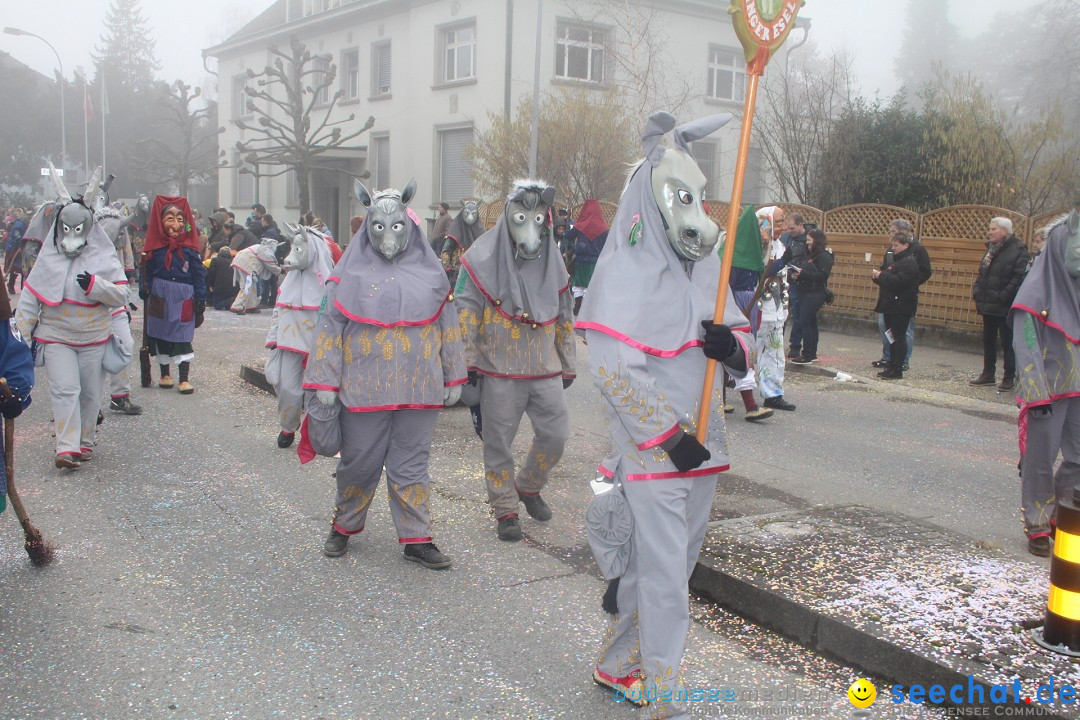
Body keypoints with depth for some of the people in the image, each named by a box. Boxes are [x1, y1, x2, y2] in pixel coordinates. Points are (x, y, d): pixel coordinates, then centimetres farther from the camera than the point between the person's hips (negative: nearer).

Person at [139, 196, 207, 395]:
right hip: (160, 298, 2)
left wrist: (201, 299, -5)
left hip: (183, 299, -2)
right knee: (160, 336, 12)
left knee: (183, 339, 0)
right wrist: (144, 289, -9)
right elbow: (147, 271, 4)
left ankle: (185, 379, 8)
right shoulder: (155, 248, -1)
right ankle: (165, 374, 27)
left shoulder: (189, 248, -5)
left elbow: (199, 274, -3)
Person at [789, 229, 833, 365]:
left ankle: (807, 355, -10)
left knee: (805, 322, -12)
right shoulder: (809, 255, 20)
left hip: (815, 294, -9)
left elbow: (823, 275, -20)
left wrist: (803, 274, -22)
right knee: (811, 322, 12)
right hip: (806, 292, 9)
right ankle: (812, 353, 18)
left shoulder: (824, 256, -9)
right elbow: (800, 267, 22)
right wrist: (797, 274, -1)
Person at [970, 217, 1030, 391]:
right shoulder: (992, 249, 14)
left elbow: (1019, 278, -19)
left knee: (1007, 342, 0)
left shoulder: (1017, 251, -12)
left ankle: (1009, 378, 7)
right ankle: (988, 374, 24)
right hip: (988, 304, 8)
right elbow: (982, 273, 19)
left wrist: (1003, 297, -22)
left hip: (1004, 307, -8)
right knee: (988, 340, 14)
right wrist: (976, 291, 5)